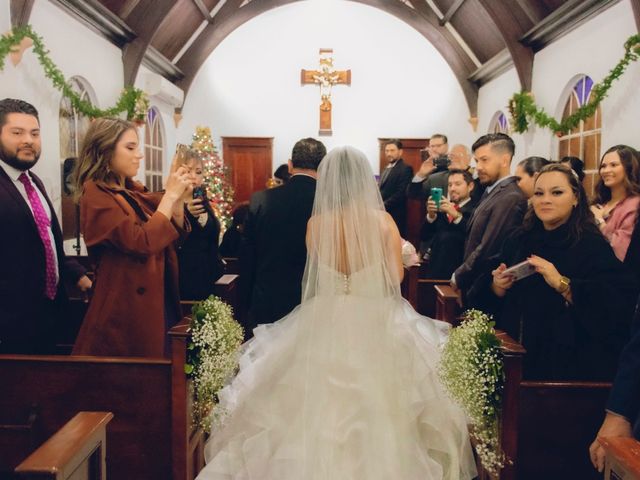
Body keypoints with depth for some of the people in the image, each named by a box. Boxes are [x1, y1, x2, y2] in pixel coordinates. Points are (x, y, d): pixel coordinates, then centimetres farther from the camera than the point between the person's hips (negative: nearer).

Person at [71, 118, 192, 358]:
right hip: (125, 309, -8)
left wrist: (179, 199, -5)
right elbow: (142, 243, -23)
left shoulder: (133, 190, 11)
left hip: (155, 302, 8)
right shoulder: (96, 193, -12)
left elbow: (173, 235, 11)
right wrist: (169, 194, -16)